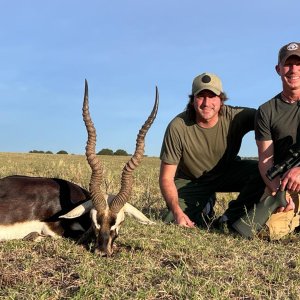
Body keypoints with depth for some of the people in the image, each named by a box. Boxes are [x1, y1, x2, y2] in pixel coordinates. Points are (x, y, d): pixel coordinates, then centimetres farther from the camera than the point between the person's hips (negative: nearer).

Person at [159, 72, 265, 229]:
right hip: (190, 181, -1)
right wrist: (177, 212, -35)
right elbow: (166, 177, -21)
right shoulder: (177, 127, -26)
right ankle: (204, 207, 16)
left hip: (227, 172, 1)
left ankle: (228, 220, -4)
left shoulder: (235, 117, -24)